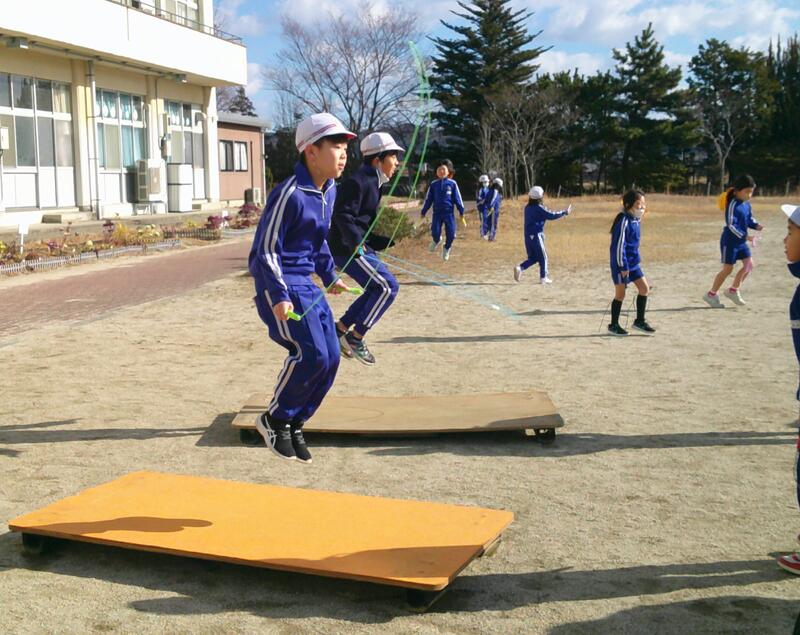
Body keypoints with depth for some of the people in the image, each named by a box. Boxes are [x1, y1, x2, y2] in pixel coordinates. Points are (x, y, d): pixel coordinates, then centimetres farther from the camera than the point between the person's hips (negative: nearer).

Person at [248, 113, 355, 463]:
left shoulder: (328, 191, 9)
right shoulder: (290, 193, -19)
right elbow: (266, 249, -19)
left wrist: (329, 276, 29)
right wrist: (279, 297, -27)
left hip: (306, 285, 9)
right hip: (280, 284, -9)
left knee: (330, 358, 3)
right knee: (310, 353, -20)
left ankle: (293, 425, 18)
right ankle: (274, 419, 2)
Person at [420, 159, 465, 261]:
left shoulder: (452, 184, -1)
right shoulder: (434, 184, 3)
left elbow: (457, 198, 3)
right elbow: (428, 199, 9)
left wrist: (461, 212, 2)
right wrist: (423, 212, 11)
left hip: (449, 212, -1)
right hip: (437, 212, 1)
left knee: (451, 234, -4)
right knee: (435, 232, -8)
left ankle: (447, 249, 25)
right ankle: (436, 240, 30)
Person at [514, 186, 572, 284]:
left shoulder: (527, 207, 10)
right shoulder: (539, 208, -13)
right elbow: (551, 216, -13)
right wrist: (565, 212, -4)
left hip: (527, 235, 7)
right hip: (536, 235, -7)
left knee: (533, 257, 14)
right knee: (543, 257, 6)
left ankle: (519, 268, -7)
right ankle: (543, 277, 9)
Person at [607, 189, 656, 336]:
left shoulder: (636, 220, 8)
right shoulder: (624, 221, -20)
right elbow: (619, 245, -21)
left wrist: (637, 259, 18)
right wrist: (623, 266, -20)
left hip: (633, 263, 9)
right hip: (620, 264, -9)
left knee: (644, 288, 6)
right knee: (620, 294, 0)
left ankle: (640, 321, 18)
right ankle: (614, 325, 13)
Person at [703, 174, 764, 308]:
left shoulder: (746, 204, 5)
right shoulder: (733, 205, -20)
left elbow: (750, 219, 16)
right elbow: (731, 226, -24)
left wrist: (756, 225, -5)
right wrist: (745, 236, -28)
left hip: (741, 241, 8)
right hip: (730, 241, -8)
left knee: (749, 264, 5)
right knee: (728, 268, -3)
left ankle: (733, 290, 18)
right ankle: (711, 294, 9)